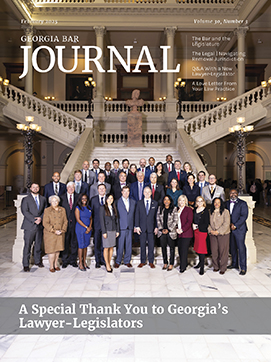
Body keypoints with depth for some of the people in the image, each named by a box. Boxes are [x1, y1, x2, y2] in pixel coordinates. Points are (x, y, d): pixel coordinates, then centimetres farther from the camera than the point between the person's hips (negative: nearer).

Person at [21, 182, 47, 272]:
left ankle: (37, 261, 26)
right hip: (29, 226, -3)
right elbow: (25, 211, -9)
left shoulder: (43, 199, 13)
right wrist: (34, 220, -17)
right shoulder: (26, 199, 2)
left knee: (38, 244, 11)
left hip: (39, 225, 3)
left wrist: (40, 218, -11)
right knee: (27, 245, -1)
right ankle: (25, 264, 9)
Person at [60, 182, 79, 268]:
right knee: (65, 242, 4)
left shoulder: (78, 197, 7)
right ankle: (65, 261, 16)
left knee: (74, 243, 6)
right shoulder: (62, 198, 6)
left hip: (75, 223, 1)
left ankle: (73, 260, 18)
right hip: (65, 223, 0)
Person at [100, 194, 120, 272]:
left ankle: (109, 263, 18)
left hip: (113, 230, 5)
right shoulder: (102, 208, -4)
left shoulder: (114, 208, 10)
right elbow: (102, 220, -8)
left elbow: (116, 220, 12)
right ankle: (107, 265, 7)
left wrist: (117, 230, 6)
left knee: (111, 248, 8)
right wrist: (104, 232, -13)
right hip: (107, 230, -5)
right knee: (106, 248, -1)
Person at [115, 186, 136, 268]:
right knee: (120, 245, 0)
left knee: (129, 245, 8)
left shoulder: (133, 202, 11)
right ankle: (118, 261, 14)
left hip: (130, 227, 3)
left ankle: (127, 261, 21)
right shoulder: (117, 202, 1)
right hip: (121, 227, -3)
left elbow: (135, 214, 13)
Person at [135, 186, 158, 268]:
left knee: (151, 245, 4)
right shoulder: (139, 203, 6)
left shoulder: (155, 203, 5)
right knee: (142, 245, 7)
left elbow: (156, 216, 4)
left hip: (151, 227, 0)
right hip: (142, 227, 1)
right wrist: (137, 226, -4)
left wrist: (156, 227, -2)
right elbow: (137, 215, 4)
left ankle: (151, 262, 16)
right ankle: (143, 261, 18)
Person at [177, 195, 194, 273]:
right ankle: (182, 264, 23)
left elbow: (189, 222, -9)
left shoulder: (189, 209, -3)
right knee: (180, 250, 8)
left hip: (186, 233, -5)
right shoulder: (177, 209, 13)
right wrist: (177, 229, -1)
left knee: (184, 250, -4)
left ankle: (183, 267, 5)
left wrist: (182, 230, -15)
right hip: (179, 233, 5)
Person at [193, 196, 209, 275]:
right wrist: (193, 224, 0)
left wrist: (197, 226, -14)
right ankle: (200, 262, 30)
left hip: (202, 231, -6)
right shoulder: (195, 210, 10)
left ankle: (202, 267, 1)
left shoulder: (206, 211, -8)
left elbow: (206, 223, -9)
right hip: (196, 231, 6)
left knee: (201, 248, -5)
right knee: (197, 247, 11)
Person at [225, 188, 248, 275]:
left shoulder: (242, 203, -4)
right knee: (232, 247, 13)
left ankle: (243, 268, 4)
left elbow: (244, 216, -11)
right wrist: (230, 224, -6)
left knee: (241, 248, -4)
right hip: (230, 229, 5)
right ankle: (234, 264, 28)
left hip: (239, 229, -5)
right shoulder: (227, 203, 11)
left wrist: (235, 225, -16)